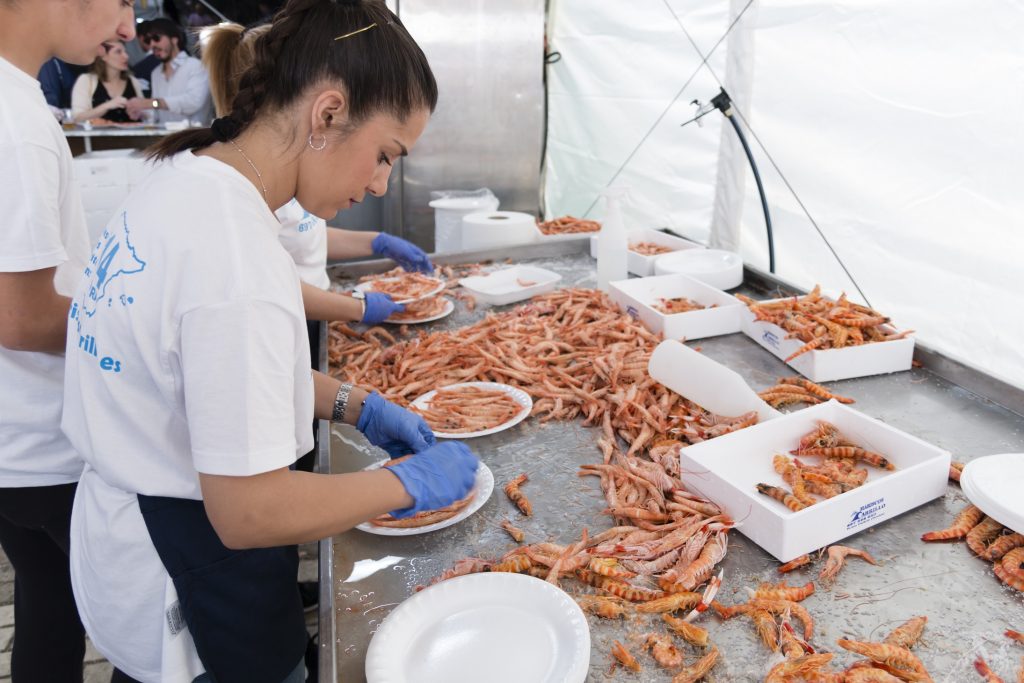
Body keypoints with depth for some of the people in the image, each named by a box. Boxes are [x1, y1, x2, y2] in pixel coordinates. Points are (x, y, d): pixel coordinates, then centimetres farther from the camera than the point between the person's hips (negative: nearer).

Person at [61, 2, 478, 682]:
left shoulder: (185, 179, -3)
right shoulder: (236, 260, -33)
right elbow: (250, 513, -28)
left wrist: (354, 405, 4)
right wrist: (411, 483, -16)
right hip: (194, 593, -8)